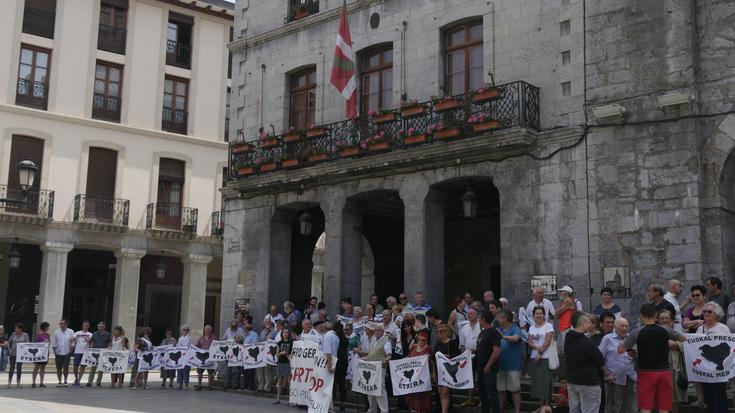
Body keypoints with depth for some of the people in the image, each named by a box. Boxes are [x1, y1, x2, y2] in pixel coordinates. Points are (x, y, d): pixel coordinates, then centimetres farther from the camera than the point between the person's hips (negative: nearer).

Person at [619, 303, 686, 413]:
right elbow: (683, 338, 22)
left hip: (646, 372, -3)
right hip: (664, 372, 3)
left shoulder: (637, 332, -6)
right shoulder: (665, 331, 3)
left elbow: (620, 350, -7)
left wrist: (625, 340, 12)